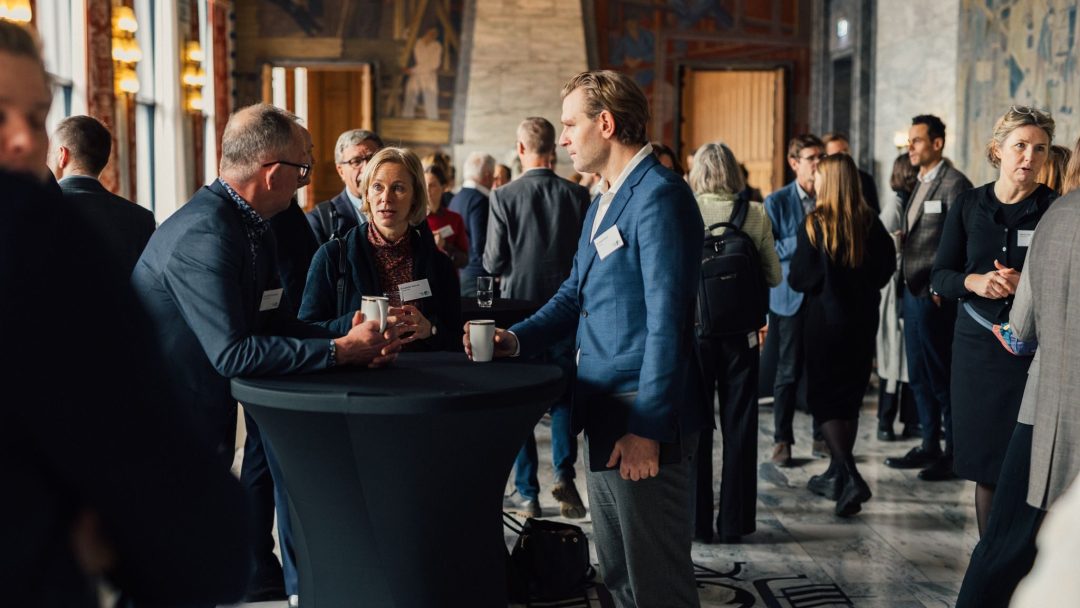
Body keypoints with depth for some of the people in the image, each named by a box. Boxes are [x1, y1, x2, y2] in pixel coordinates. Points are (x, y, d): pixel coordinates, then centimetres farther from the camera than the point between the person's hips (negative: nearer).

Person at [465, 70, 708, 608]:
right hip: (604, 418, 10)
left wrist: (648, 428, -21)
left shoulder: (658, 195, -15)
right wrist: (516, 339, 2)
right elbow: (573, 296, 20)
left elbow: (667, 320, -20)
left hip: (644, 421, -10)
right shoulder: (603, 204, 17)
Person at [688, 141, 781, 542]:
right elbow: (774, 276, 1)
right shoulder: (756, 214, -5)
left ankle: (697, 521, 15)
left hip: (692, 331, -1)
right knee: (739, 427, 10)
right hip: (741, 333, 1)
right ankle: (734, 522, 16)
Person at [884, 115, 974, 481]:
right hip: (913, 293, 9)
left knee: (942, 377, -1)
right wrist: (906, 287, 11)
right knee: (919, 378, 14)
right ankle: (930, 447, 24)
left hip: (935, 296, -9)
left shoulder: (954, 184, -11)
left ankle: (954, 454, 9)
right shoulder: (921, 185, 16)